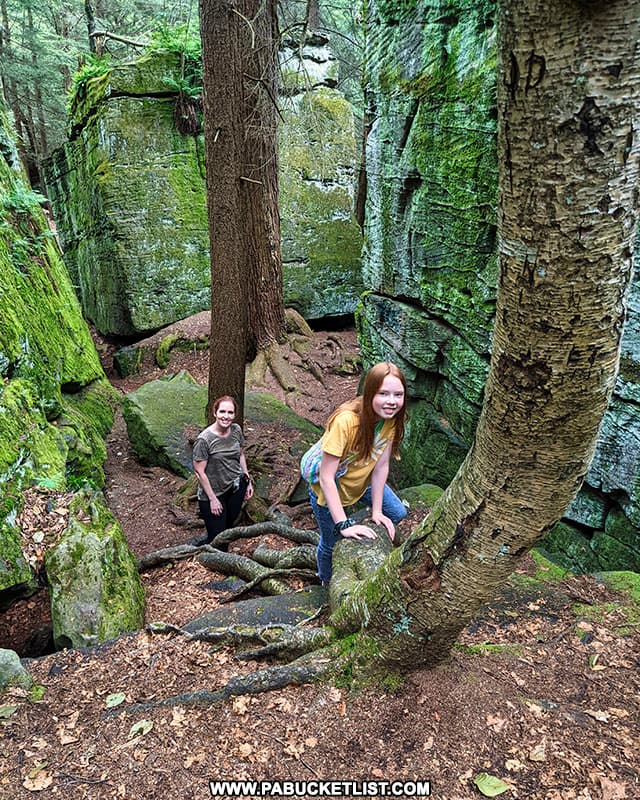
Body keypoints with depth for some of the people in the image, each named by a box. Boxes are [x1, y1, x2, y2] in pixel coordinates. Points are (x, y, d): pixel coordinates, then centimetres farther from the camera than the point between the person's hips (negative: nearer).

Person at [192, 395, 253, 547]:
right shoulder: (204, 440, -23)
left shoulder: (236, 430, -5)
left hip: (236, 487, 5)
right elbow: (199, 471, -17)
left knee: (229, 524, 18)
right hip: (213, 491, -5)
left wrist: (248, 481, 10)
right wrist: (213, 499, -14)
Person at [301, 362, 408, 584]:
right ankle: (327, 583, 38)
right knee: (332, 542, 7)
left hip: (361, 477, 6)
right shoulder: (346, 421, -39)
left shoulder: (392, 417, -21)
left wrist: (376, 511, -14)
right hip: (326, 482, -6)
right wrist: (344, 524, -36)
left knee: (397, 514, 9)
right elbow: (326, 477, -36)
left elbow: (381, 466, -15)